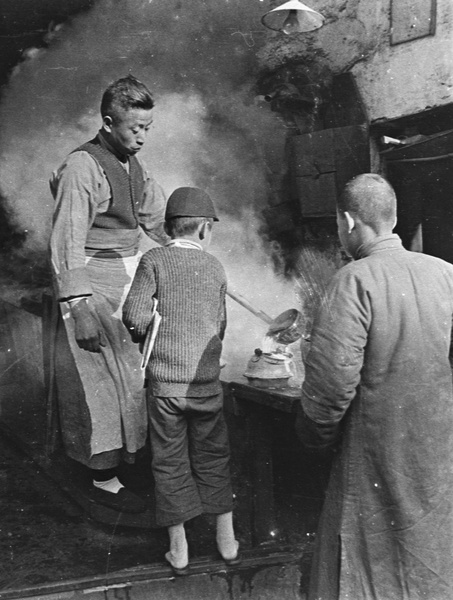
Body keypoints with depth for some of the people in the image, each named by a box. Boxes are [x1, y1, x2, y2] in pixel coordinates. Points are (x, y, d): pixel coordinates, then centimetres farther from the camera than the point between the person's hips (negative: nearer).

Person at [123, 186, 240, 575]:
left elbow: (134, 314, -14)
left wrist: (144, 334, 6)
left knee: (170, 463, 11)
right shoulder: (215, 268, 3)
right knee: (213, 458, 17)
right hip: (207, 382, 2)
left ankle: (179, 551, 20)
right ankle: (227, 542, 27)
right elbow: (220, 326, 7)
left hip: (164, 382, -1)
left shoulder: (154, 260, -4)